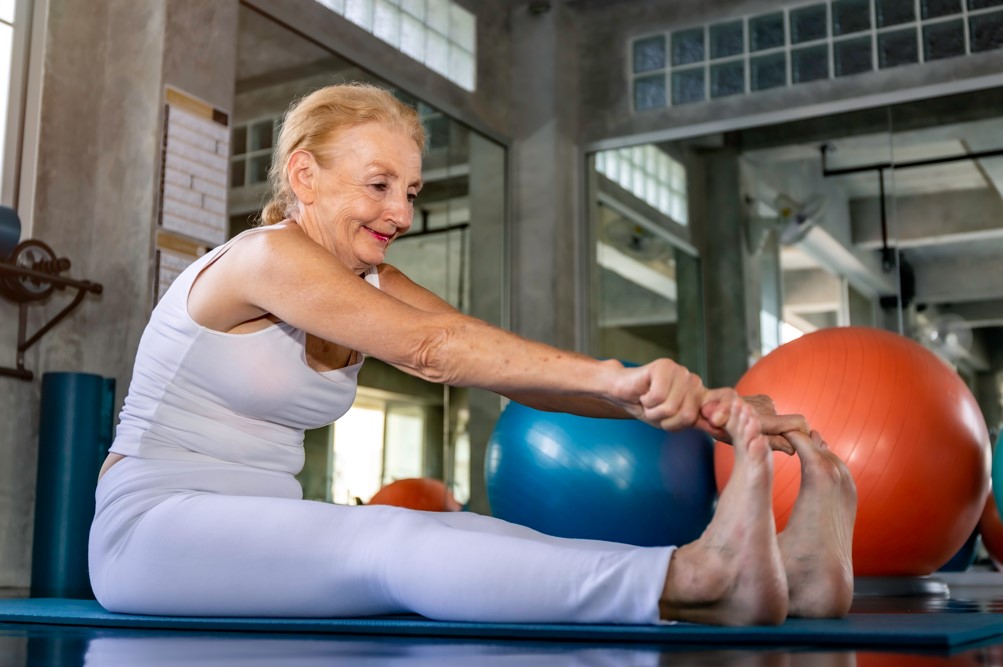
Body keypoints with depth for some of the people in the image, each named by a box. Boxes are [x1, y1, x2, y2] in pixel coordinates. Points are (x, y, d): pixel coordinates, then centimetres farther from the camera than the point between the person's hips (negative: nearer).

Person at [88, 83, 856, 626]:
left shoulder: (375, 287, 6)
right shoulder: (265, 255, -16)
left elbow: (513, 366, -8)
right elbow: (428, 348, -31)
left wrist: (687, 401, -21)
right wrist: (611, 375, -40)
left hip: (261, 530, 6)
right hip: (152, 527, -5)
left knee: (453, 536, -23)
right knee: (390, 543, -33)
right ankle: (698, 578, -52)